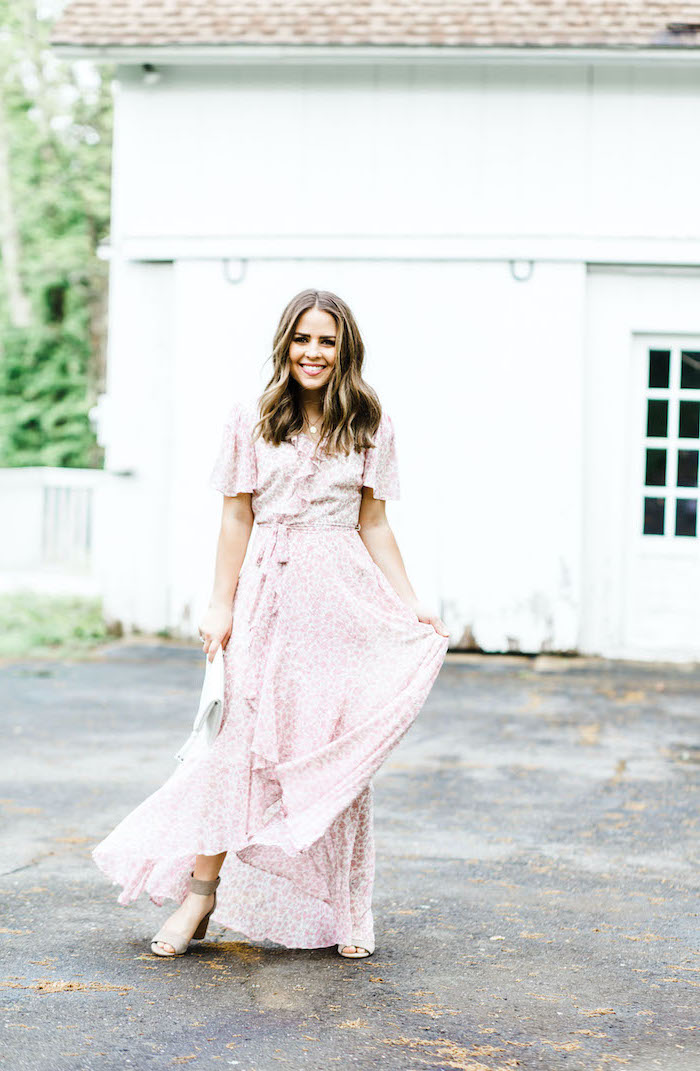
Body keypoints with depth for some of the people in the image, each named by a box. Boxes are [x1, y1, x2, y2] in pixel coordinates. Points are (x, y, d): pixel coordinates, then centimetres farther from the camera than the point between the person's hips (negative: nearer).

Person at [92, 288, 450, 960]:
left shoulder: (369, 425, 8)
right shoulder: (252, 418, 5)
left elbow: (374, 525, 9)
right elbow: (237, 518, 4)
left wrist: (412, 606, 3)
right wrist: (221, 604, -2)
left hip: (344, 595, 1)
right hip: (268, 591, -1)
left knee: (339, 750, 2)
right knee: (244, 737, -4)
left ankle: (344, 909, 10)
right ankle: (200, 897, 4)